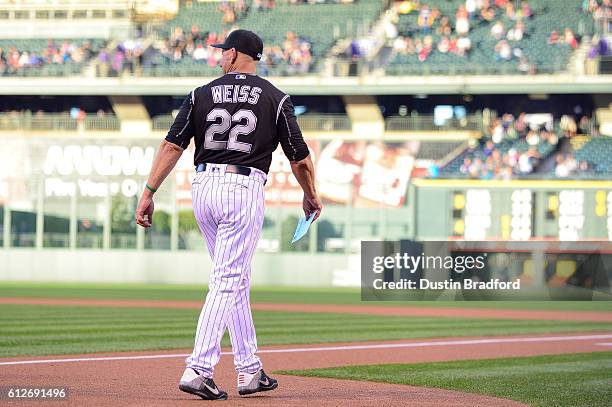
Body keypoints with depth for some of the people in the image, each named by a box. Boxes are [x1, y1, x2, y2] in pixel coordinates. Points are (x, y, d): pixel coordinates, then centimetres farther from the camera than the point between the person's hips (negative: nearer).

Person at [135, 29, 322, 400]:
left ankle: (250, 371, 18)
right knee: (228, 282, -6)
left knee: (236, 280, 15)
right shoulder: (275, 98, 1)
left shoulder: (202, 95, 7)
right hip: (245, 191, -4)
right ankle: (198, 370, -17)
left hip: (204, 188, 4)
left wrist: (149, 193, 1)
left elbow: (172, 146, 0)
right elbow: (300, 158, 3)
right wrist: (311, 196, 20)